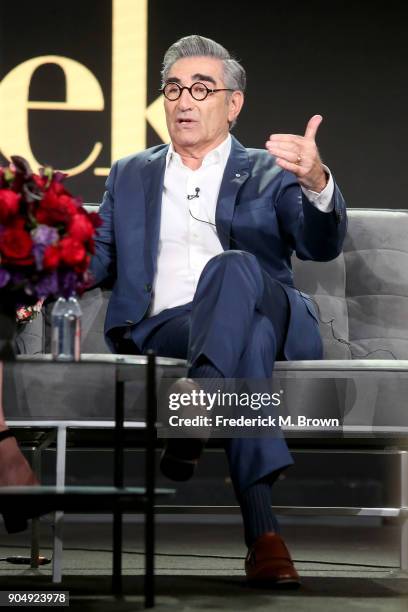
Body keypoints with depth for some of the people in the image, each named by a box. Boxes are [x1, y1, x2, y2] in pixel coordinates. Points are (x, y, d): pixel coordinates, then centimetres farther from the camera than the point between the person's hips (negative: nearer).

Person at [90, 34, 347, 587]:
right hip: (162, 329, 1)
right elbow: (94, 257, 20)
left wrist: (317, 182, -25)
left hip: (273, 320, -1)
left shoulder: (269, 174, 16)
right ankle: (262, 527, -50)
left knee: (233, 267, -36)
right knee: (248, 335, -36)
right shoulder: (131, 176, 27)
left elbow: (322, 246, -3)